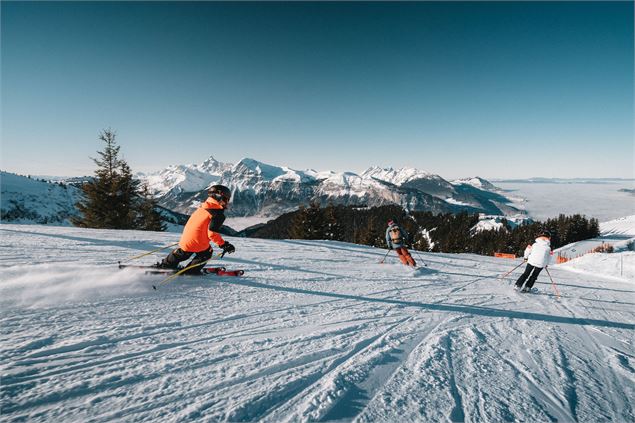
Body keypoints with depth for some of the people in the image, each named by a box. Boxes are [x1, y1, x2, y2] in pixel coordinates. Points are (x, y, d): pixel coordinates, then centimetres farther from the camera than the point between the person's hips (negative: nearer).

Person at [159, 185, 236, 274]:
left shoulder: (203, 207, 9)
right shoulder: (218, 214, -15)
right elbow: (212, 233, -21)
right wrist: (224, 245, -15)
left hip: (185, 239, 7)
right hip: (199, 244, -7)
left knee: (181, 254, 32)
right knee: (207, 254, 23)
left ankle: (165, 265, 46)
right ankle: (191, 271, 24)